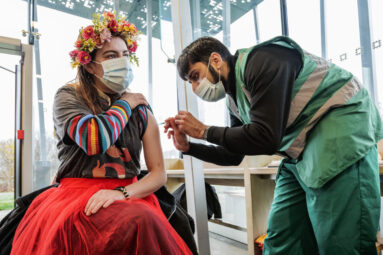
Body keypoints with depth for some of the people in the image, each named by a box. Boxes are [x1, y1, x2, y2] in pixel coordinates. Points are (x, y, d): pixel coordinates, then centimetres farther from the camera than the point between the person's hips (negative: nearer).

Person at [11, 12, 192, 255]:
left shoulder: (142, 110, 8)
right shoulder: (68, 97, 3)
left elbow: (159, 173, 2)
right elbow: (94, 140, -19)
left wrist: (122, 192, -17)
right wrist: (126, 103, -3)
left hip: (130, 196, 2)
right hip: (75, 195, -1)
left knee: (145, 222, -31)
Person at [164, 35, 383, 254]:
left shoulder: (261, 60, -19)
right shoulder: (234, 99, 9)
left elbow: (266, 139, -26)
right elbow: (233, 155, 17)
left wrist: (203, 131, -15)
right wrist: (187, 146, 6)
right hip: (299, 154, 9)